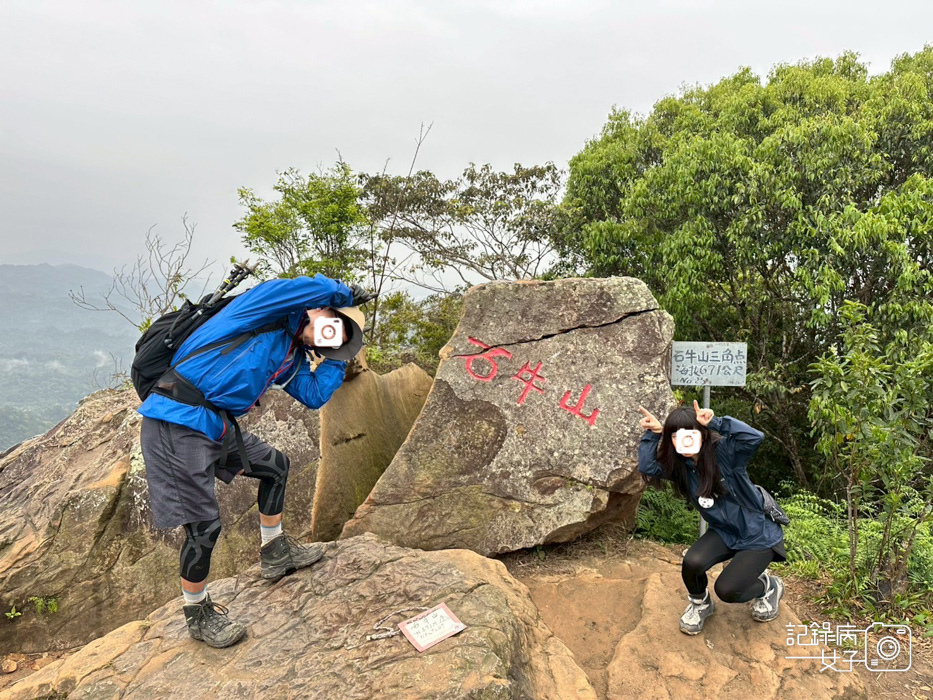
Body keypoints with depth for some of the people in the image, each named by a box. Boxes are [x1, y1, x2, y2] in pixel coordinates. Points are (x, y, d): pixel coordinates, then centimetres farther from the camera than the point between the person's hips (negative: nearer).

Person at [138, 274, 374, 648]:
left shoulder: (293, 356, 18)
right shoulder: (271, 307, -7)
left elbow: (314, 396, 11)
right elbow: (317, 287, -21)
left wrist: (337, 358, 8)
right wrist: (348, 294, 0)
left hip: (217, 427, 10)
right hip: (176, 424, -10)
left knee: (275, 465, 20)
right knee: (204, 525, -4)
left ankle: (275, 552, 36)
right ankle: (198, 613, 19)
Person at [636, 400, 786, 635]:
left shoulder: (724, 451, -24)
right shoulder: (679, 466, -9)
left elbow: (755, 437, -41)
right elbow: (647, 466, -19)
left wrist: (714, 422, -42)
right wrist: (653, 433, -21)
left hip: (759, 534, -4)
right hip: (724, 532, 4)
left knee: (726, 590, -16)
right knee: (692, 562, -25)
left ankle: (769, 586, 19)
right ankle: (700, 603, 11)